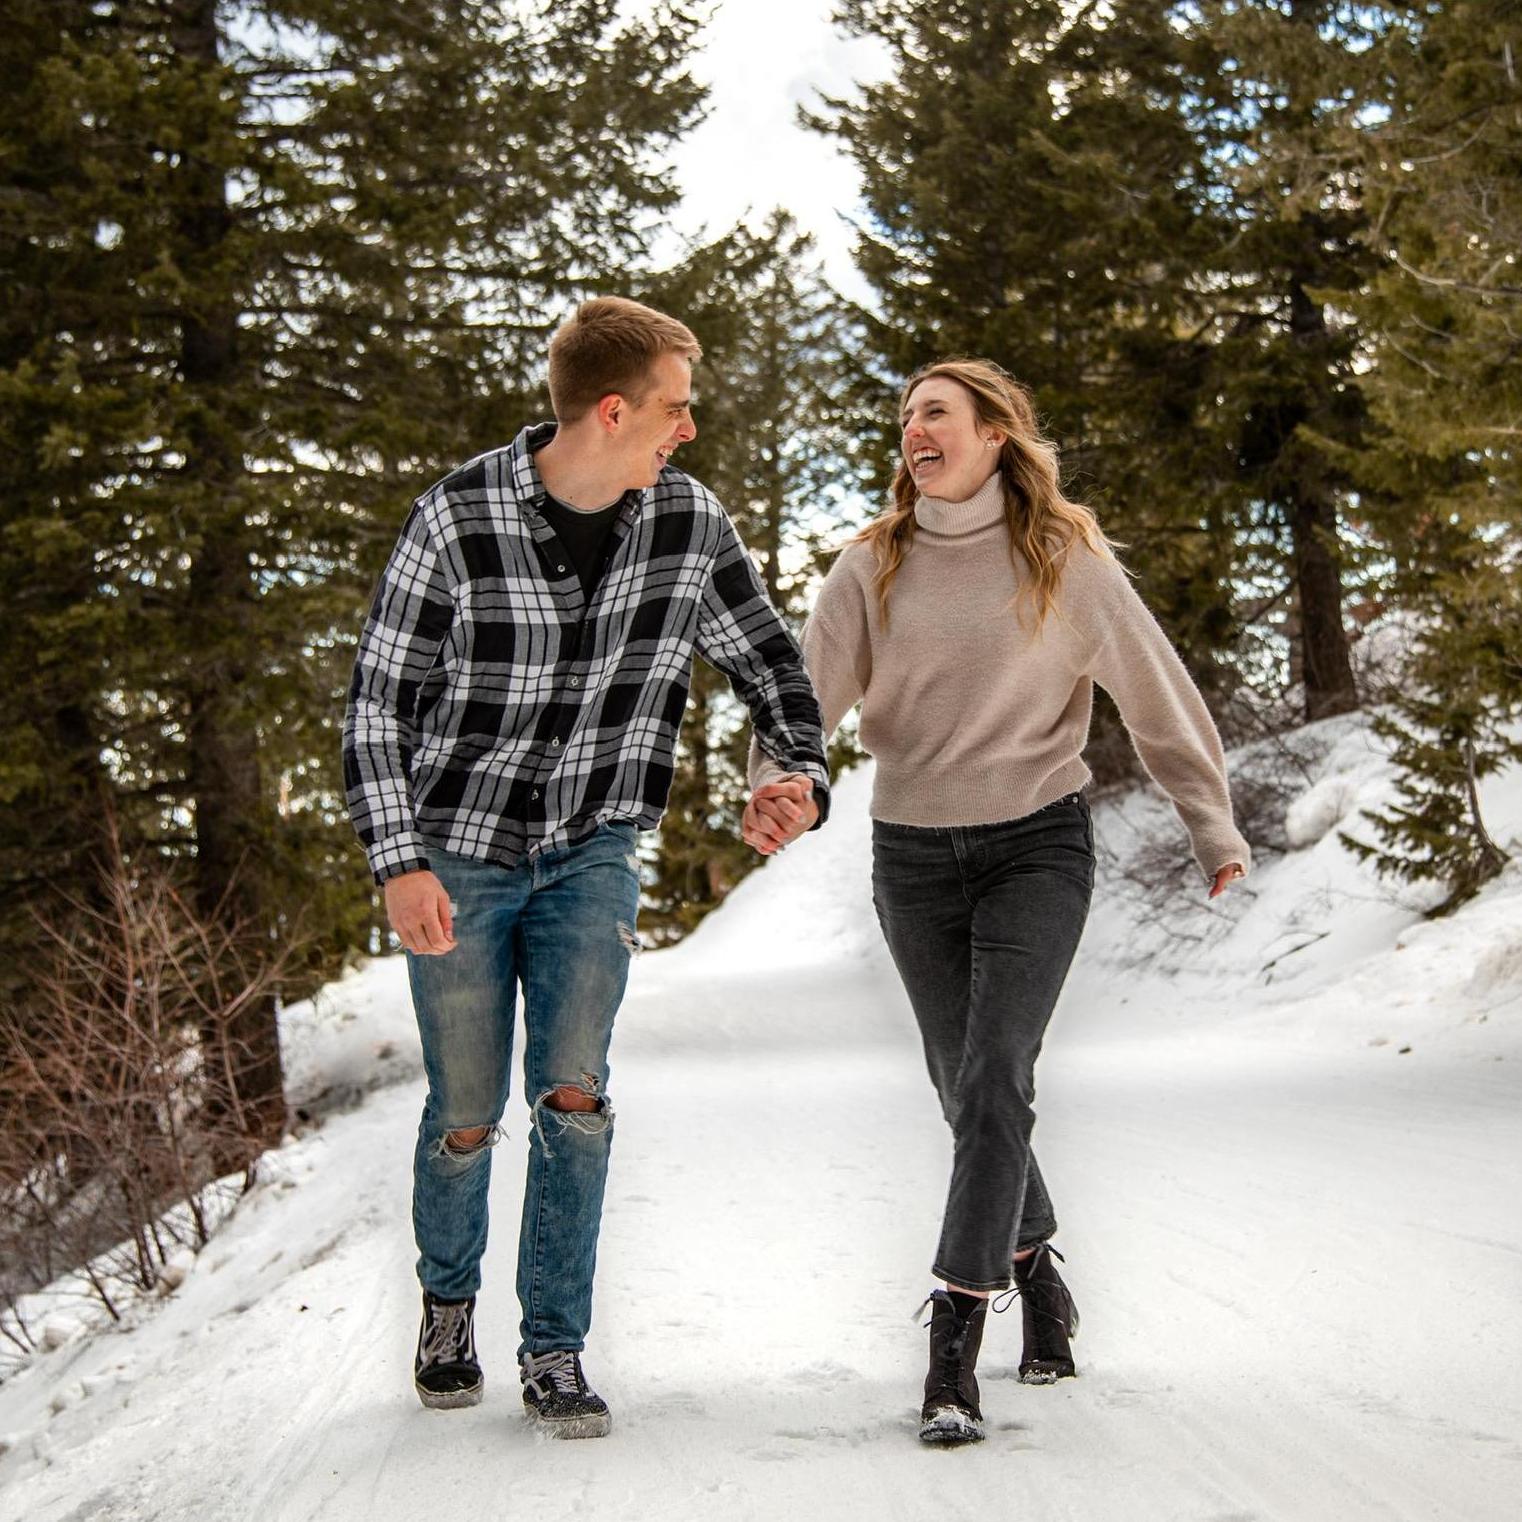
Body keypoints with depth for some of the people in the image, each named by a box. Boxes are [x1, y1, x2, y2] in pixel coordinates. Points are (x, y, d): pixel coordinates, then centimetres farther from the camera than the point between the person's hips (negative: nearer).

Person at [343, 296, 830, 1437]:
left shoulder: (691, 523, -7)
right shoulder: (458, 520, -17)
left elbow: (768, 659, 7)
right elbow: (381, 701, -11)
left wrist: (804, 769, -11)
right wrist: (399, 861, -18)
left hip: (592, 851, 2)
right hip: (457, 852, -2)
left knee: (573, 1094, -10)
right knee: (467, 1114, 4)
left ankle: (556, 1354, 3)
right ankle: (449, 1300, 33)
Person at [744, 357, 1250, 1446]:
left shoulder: (1065, 562, -4)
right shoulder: (872, 568, 1)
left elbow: (1157, 697, 3)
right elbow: (811, 687, -11)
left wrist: (1216, 830, 8)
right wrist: (780, 784, -32)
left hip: (1038, 844, -3)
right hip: (912, 857, 3)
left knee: (993, 1082, -16)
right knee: (971, 1094, 12)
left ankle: (953, 1350, -14)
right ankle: (1037, 1273, 36)